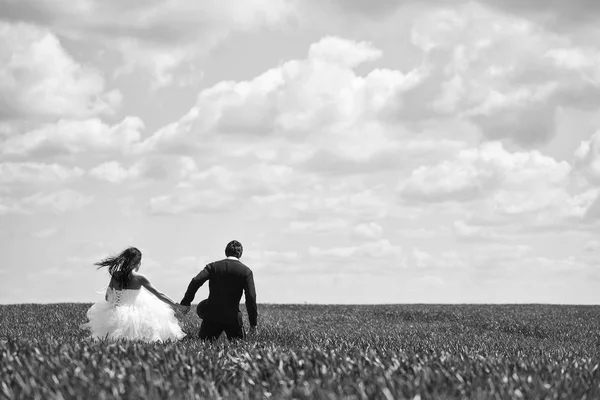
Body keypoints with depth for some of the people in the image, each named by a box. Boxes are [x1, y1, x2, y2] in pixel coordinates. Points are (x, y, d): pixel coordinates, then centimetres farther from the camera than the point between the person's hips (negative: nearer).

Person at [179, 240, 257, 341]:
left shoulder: (213, 266, 3)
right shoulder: (246, 271, -1)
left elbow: (196, 281, -10)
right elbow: (251, 297, -8)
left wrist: (186, 302, -5)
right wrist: (253, 322, -3)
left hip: (211, 314, 1)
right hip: (232, 317, -1)